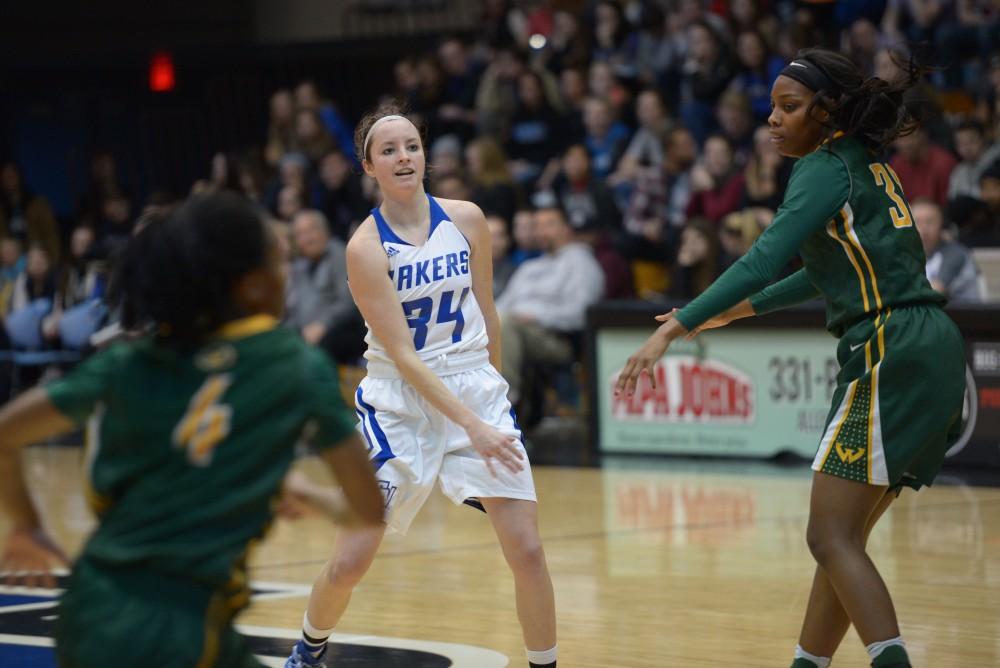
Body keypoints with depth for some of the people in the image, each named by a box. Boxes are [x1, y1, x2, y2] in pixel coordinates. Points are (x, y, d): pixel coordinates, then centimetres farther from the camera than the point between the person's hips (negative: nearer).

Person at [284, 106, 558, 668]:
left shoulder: (466, 220, -2)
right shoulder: (366, 247, -14)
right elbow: (403, 357, -18)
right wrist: (472, 427, -24)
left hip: (477, 392, 3)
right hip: (400, 404, -3)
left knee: (527, 551, -9)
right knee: (349, 563, -2)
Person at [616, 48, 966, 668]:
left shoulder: (827, 168, -7)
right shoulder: (868, 166, 20)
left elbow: (764, 259, -19)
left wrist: (674, 330, -21)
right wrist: (739, 309, 35)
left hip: (891, 356, -9)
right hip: (933, 352, 9)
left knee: (831, 538, -10)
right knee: (842, 536, 13)